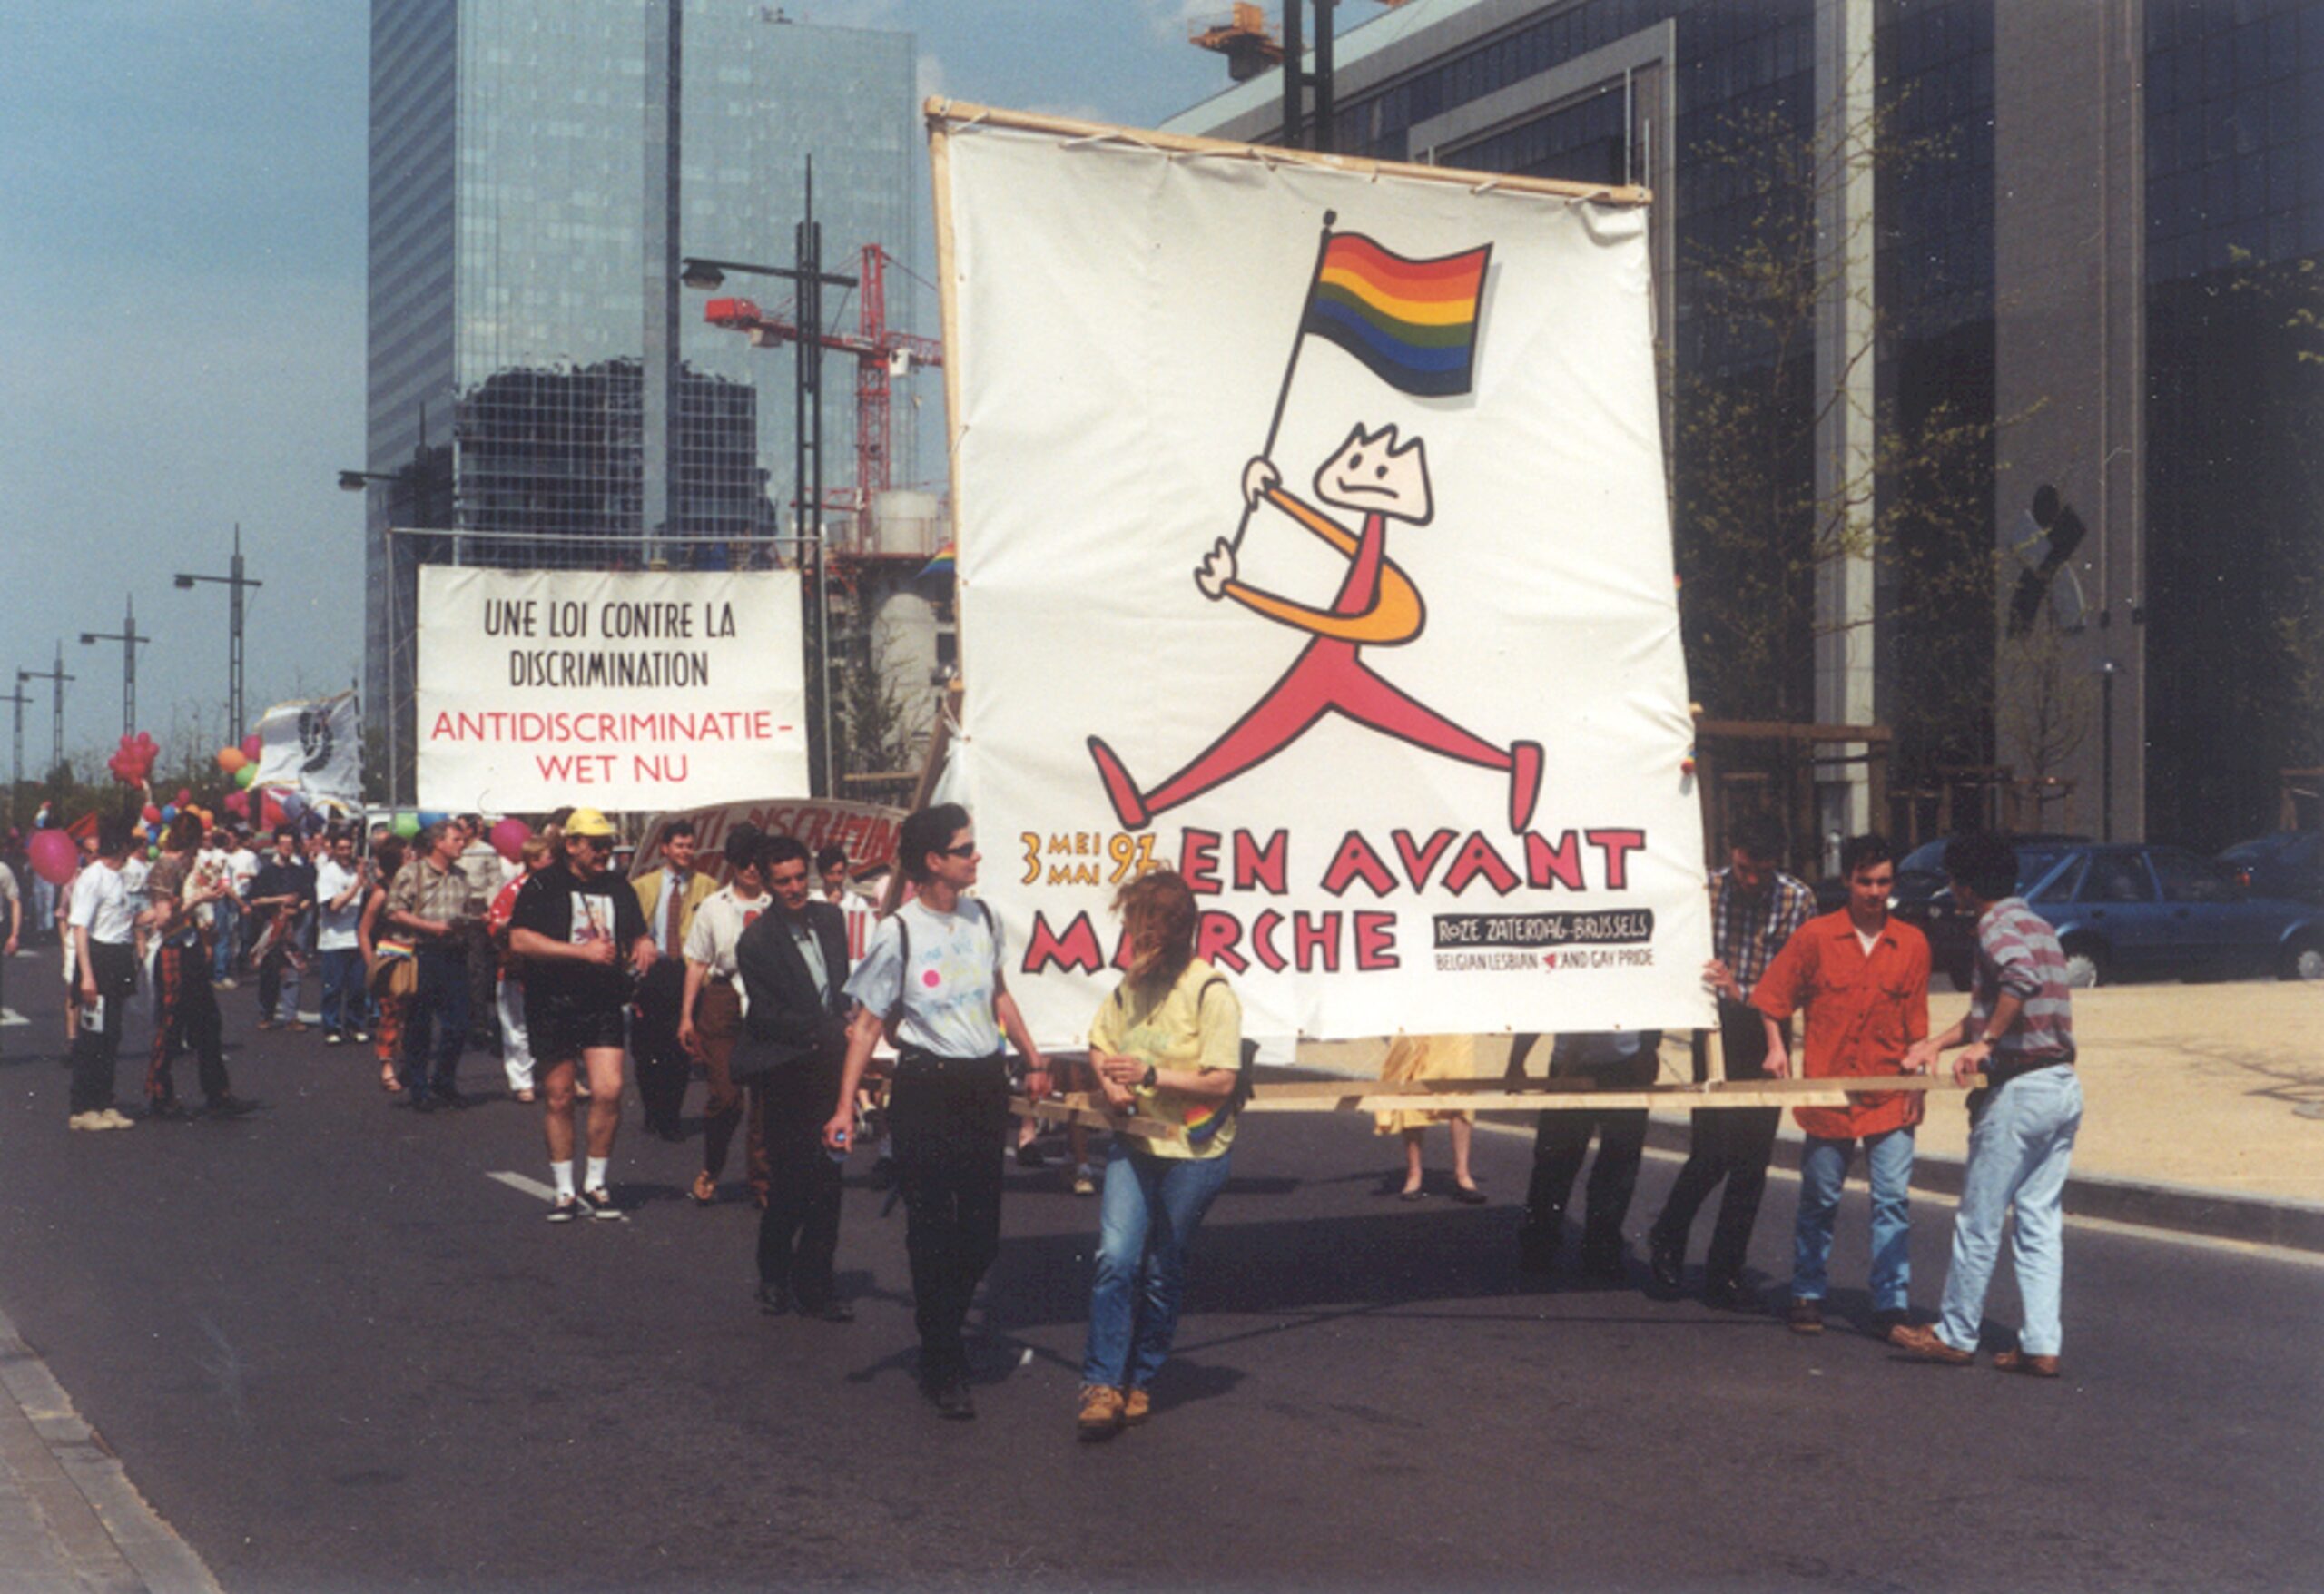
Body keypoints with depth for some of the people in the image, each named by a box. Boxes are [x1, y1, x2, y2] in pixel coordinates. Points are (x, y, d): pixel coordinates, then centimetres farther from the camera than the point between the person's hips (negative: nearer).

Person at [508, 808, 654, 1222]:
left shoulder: (618, 887, 12)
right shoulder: (543, 886, -2)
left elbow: (638, 935, 23)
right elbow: (520, 940, -13)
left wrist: (644, 947, -2)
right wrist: (583, 951, -16)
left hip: (603, 1006, 3)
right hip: (553, 1006, -3)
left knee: (609, 1092, -10)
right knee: (558, 1098, 3)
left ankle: (596, 1184, 6)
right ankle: (564, 1191, 14)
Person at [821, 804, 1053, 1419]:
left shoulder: (981, 918, 5)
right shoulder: (898, 933, -12)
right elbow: (867, 1023, -9)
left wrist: (1032, 1057, 21)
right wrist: (845, 1107, -13)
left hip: (986, 1085, 6)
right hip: (927, 1089, -5)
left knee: (982, 1230, 10)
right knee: (932, 1232, 2)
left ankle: (946, 1327, 32)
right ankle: (943, 1367, 12)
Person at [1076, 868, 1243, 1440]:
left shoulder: (1210, 992, -13)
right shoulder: (1130, 986, 6)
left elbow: (1221, 1081, -16)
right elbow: (1099, 1044, 20)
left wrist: (1151, 1076, -23)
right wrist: (1110, 1084, -2)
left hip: (1192, 1154, -4)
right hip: (1135, 1144, 4)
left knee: (1162, 1275, 6)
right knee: (1114, 1258, -11)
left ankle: (1138, 1382, 21)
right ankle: (1102, 1385, -8)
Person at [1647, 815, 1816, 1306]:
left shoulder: (1798, 900, -2)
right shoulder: (1705, 888, -3)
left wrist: (1743, 993, -16)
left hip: (1765, 1032, 1)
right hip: (1715, 1030, -1)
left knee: (1751, 1159, 2)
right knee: (1711, 1151, -7)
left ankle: (1724, 1273, 13)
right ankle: (1668, 1237, 21)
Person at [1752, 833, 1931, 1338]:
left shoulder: (1911, 945, 4)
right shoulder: (1815, 936, -1)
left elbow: (1916, 1026, 8)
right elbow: (1773, 997, 7)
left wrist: (1916, 1085, 3)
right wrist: (1777, 1046, -4)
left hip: (1889, 1099, 1)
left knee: (1893, 1200, -4)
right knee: (1819, 1201, 9)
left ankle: (1891, 1305, 1)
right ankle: (1807, 1296, 22)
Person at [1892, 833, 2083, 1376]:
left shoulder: (1997, 924, -11)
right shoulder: (2036, 923, 17)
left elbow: (2023, 976, -33)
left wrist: (1984, 1041, -26)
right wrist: (1937, 1042, 21)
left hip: (2019, 1088, -9)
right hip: (2064, 1086, 9)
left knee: (1979, 1222, 4)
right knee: (2040, 1223, 10)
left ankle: (1955, 1335, 14)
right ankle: (2042, 1344, 8)